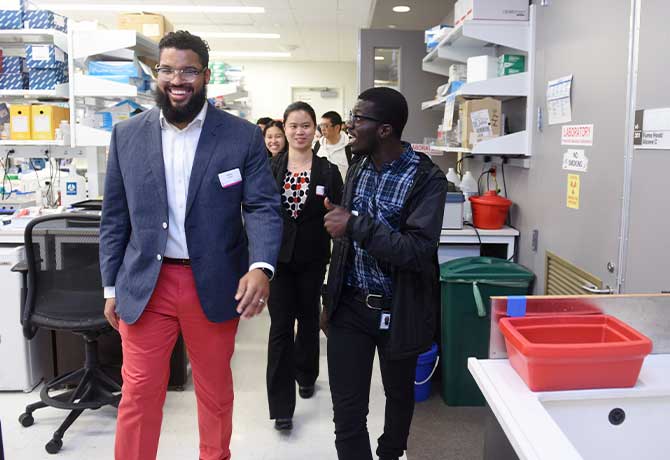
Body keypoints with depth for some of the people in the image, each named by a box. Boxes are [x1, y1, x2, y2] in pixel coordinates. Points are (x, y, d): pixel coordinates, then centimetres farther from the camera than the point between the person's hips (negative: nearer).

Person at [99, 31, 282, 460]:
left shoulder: (244, 136, -4)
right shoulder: (127, 134, 3)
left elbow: (264, 207, -9)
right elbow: (115, 217, 7)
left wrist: (261, 267, -26)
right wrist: (111, 285, 6)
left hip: (215, 285, 0)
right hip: (144, 285, 1)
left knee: (215, 388, 17)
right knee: (139, 392, 7)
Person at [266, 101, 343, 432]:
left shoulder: (328, 171, -1)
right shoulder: (269, 168, 0)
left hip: (312, 258, 1)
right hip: (278, 256, -1)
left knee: (309, 318, 18)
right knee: (280, 326, -2)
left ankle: (305, 375, 43)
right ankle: (281, 405, 6)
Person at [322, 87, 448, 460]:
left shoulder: (427, 178, -14)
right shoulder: (358, 169, 5)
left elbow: (419, 251, -24)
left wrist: (355, 224, -29)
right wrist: (332, 299, 17)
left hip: (397, 310, -3)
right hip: (351, 304, 4)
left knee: (400, 395, 20)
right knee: (348, 410, 2)